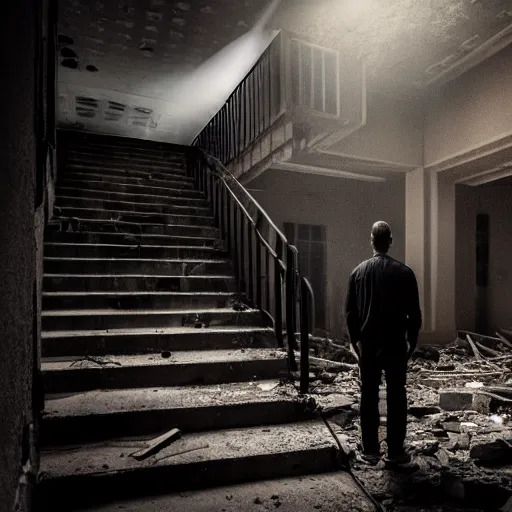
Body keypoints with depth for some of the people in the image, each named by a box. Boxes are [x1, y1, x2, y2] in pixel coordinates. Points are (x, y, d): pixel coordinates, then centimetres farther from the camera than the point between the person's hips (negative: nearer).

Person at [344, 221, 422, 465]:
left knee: (368, 397, 8)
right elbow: (414, 312, -6)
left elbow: (350, 311, 2)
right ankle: (395, 451, 15)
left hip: (367, 345, 2)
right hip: (395, 345, -2)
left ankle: (370, 450, 16)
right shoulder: (404, 272, -8)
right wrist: (412, 342, 7)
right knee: (396, 397, 8)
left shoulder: (358, 271, -1)